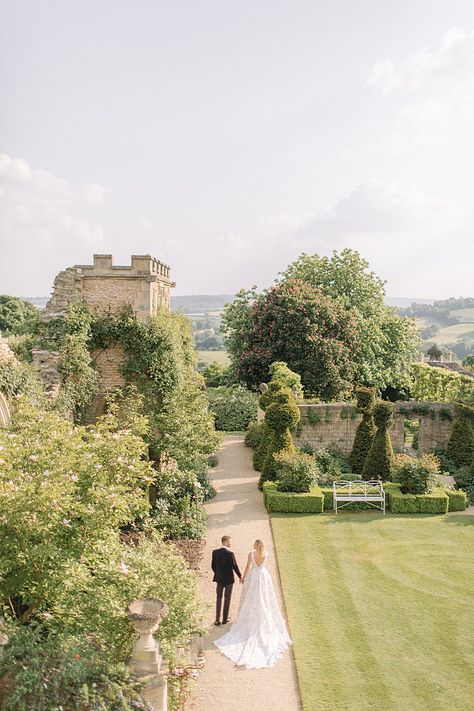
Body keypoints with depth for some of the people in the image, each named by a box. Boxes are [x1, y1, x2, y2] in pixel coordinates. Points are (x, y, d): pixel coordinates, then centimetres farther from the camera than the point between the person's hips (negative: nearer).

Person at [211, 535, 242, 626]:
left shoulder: (215, 552, -7)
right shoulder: (230, 553, -21)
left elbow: (213, 566, 2)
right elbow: (235, 566, -15)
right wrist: (240, 576, 0)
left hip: (219, 579, 4)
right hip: (229, 579, -4)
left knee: (219, 598, 16)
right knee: (227, 598, 13)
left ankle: (217, 619, 15)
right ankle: (225, 619, 23)